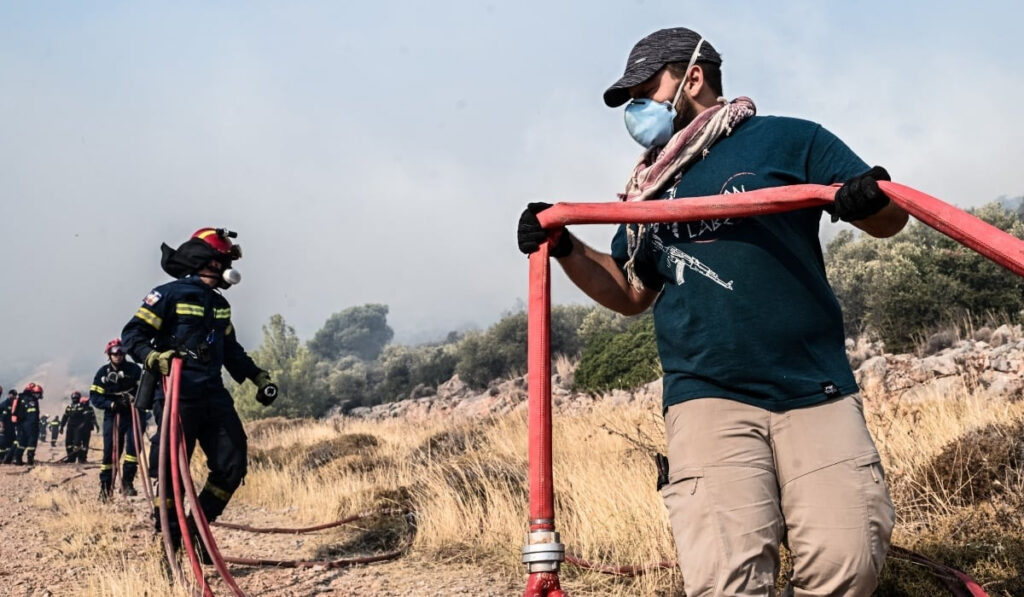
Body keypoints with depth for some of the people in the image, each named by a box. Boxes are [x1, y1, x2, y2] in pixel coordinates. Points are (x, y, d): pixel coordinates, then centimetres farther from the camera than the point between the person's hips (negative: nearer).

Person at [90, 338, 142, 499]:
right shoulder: (103, 372, 2)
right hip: (112, 415, 1)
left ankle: (127, 481, -6)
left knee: (133, 446, -16)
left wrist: (133, 398, -23)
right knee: (110, 451, 3)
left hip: (132, 415, 0)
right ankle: (105, 486, 14)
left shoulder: (134, 369, -1)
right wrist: (113, 404, -18)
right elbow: (95, 397, -3)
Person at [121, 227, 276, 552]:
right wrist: (154, 358, -26)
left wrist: (259, 377, 22)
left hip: (214, 397, 7)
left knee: (232, 466, 2)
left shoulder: (220, 304, 19)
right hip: (178, 397, -7)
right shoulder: (169, 295, -5)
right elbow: (132, 334, -9)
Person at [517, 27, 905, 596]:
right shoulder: (651, 187, 21)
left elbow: (891, 218, 6)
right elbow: (631, 293, 26)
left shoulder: (786, 139, 7)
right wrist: (565, 248, 10)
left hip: (816, 391, -2)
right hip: (708, 397, 2)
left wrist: (871, 200, -18)